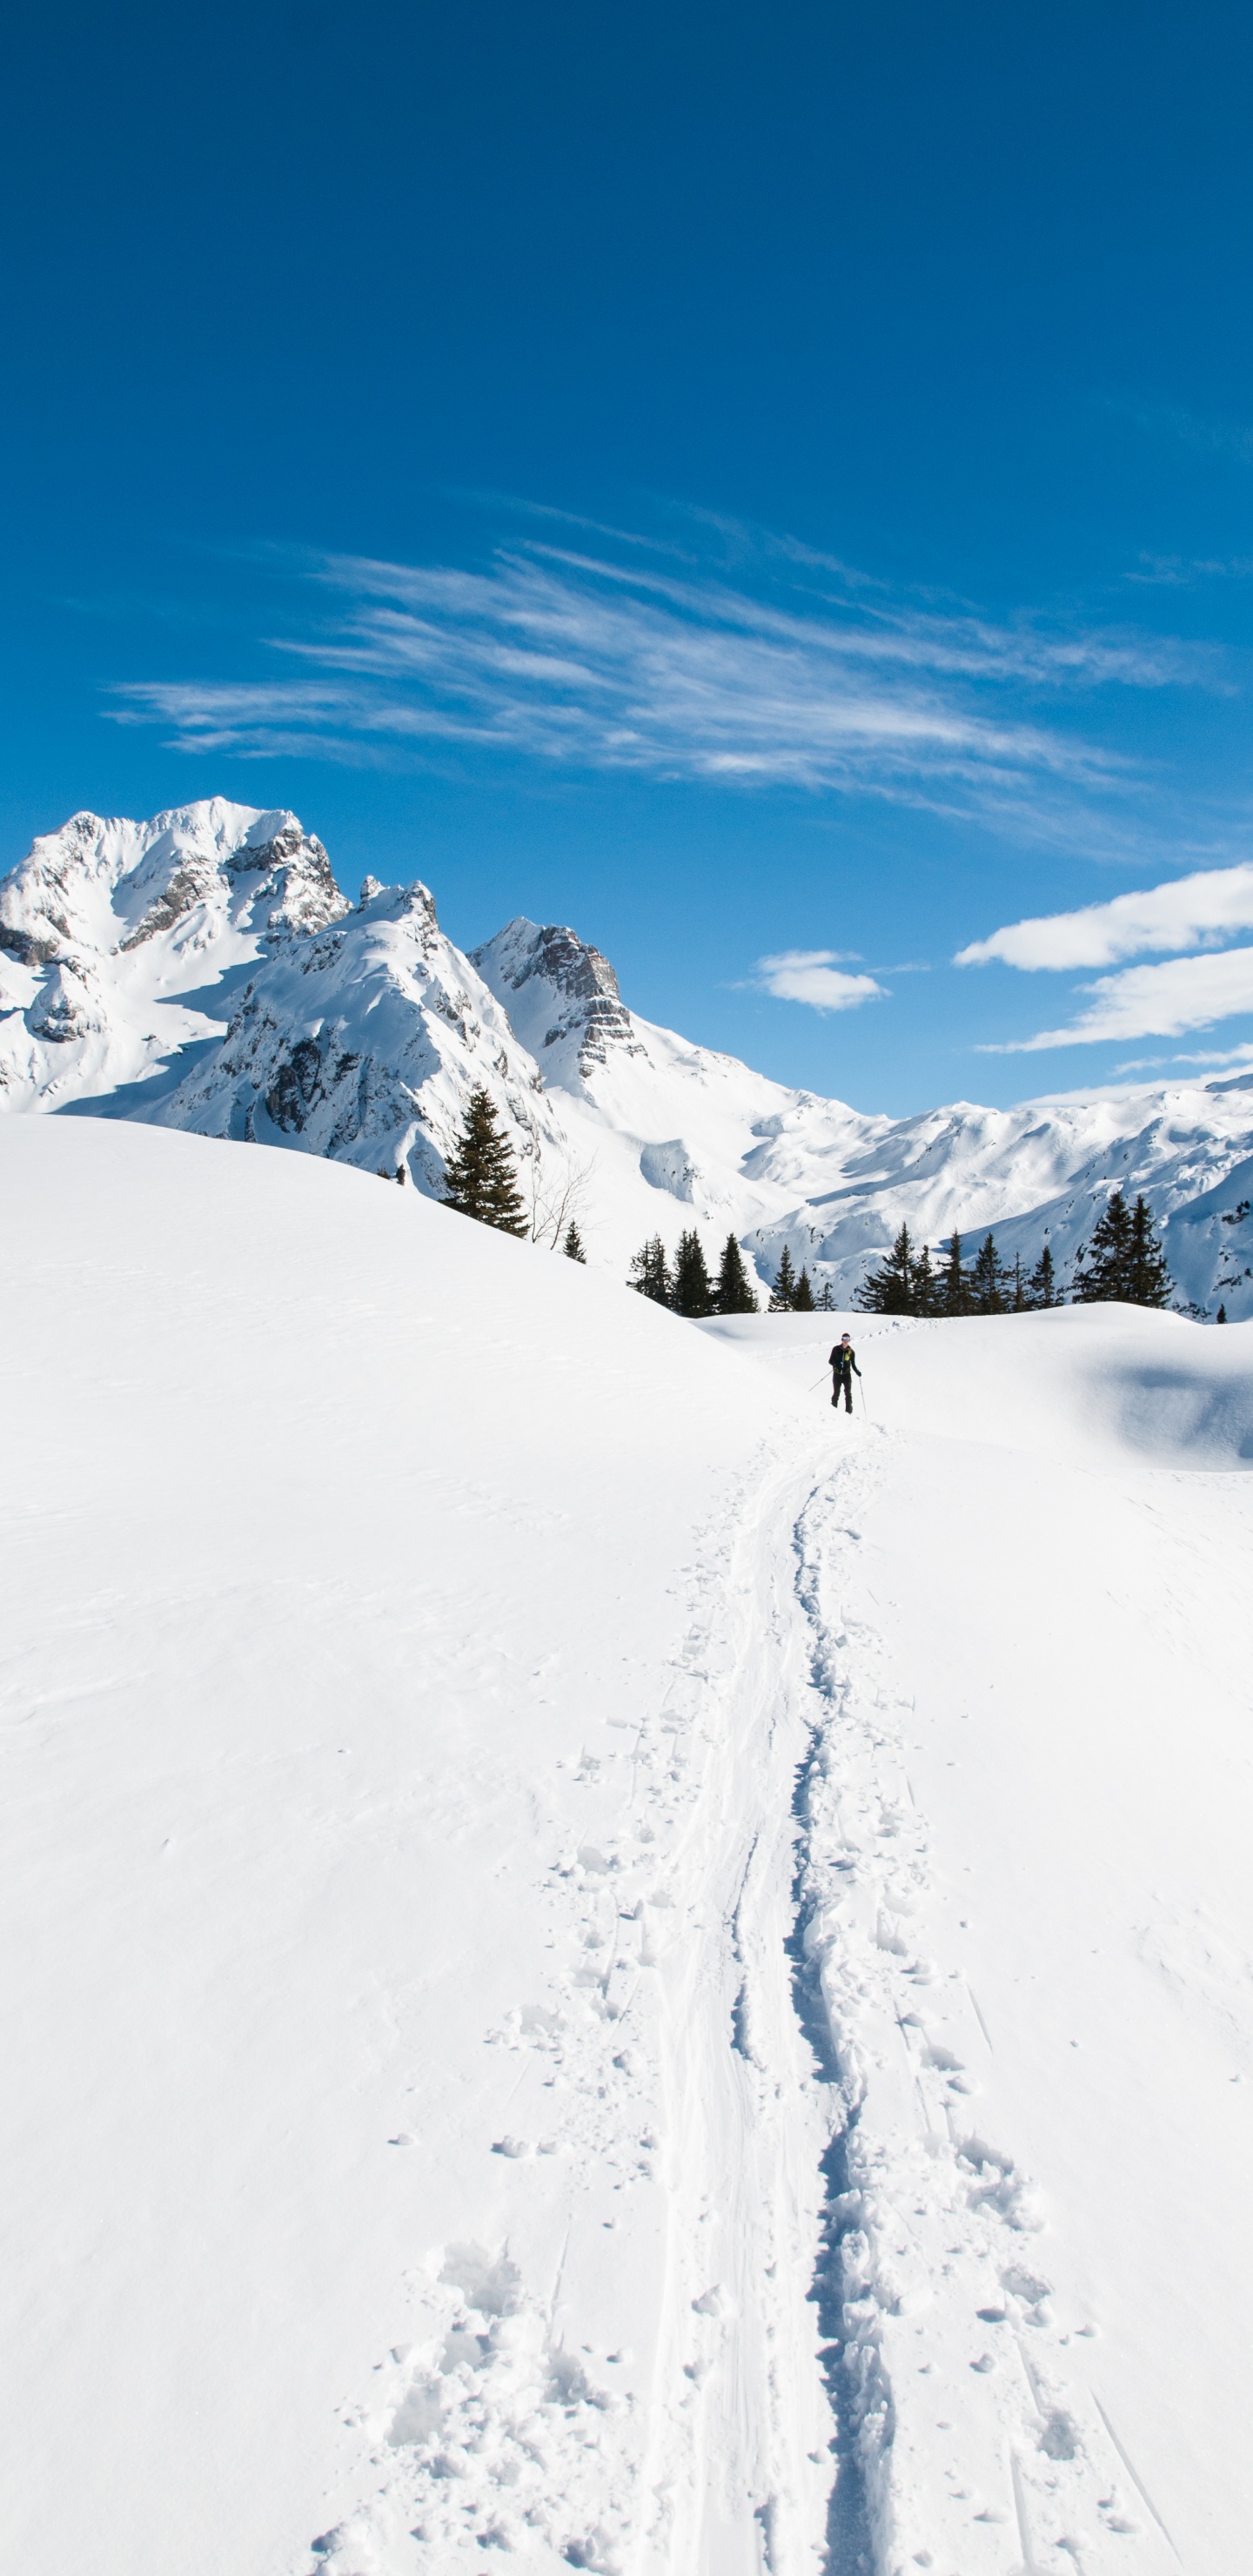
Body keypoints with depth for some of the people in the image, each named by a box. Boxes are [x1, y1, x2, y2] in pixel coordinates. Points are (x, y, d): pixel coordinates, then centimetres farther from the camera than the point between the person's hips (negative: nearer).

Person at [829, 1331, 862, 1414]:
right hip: (837, 1374, -1)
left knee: (848, 1393, -9)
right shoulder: (836, 1349, 2)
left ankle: (849, 1411, -11)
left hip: (847, 1374, 1)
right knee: (836, 1393, -1)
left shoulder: (851, 1352, 6)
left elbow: (853, 1364, 12)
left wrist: (857, 1372, -6)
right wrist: (836, 1364, -18)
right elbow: (831, 1361, 4)